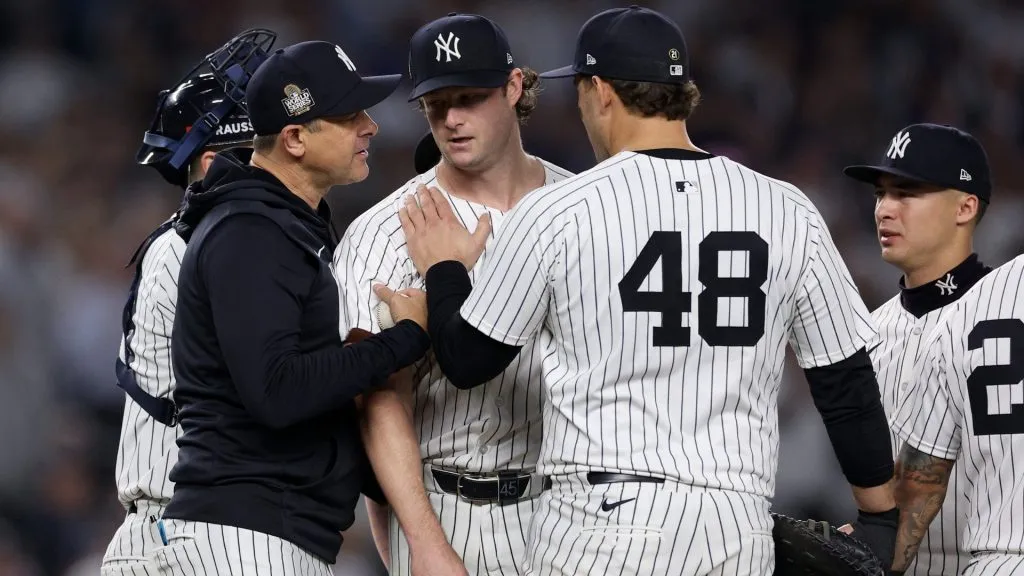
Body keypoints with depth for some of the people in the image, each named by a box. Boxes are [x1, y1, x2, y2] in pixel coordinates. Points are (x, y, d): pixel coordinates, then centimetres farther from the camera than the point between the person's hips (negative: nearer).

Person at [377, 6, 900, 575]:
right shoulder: (789, 213, 3)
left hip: (599, 525, -3)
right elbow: (847, 384, 8)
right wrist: (880, 522, 19)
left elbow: (467, 362, 8)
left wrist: (445, 271, 27)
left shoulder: (553, 212, -3)